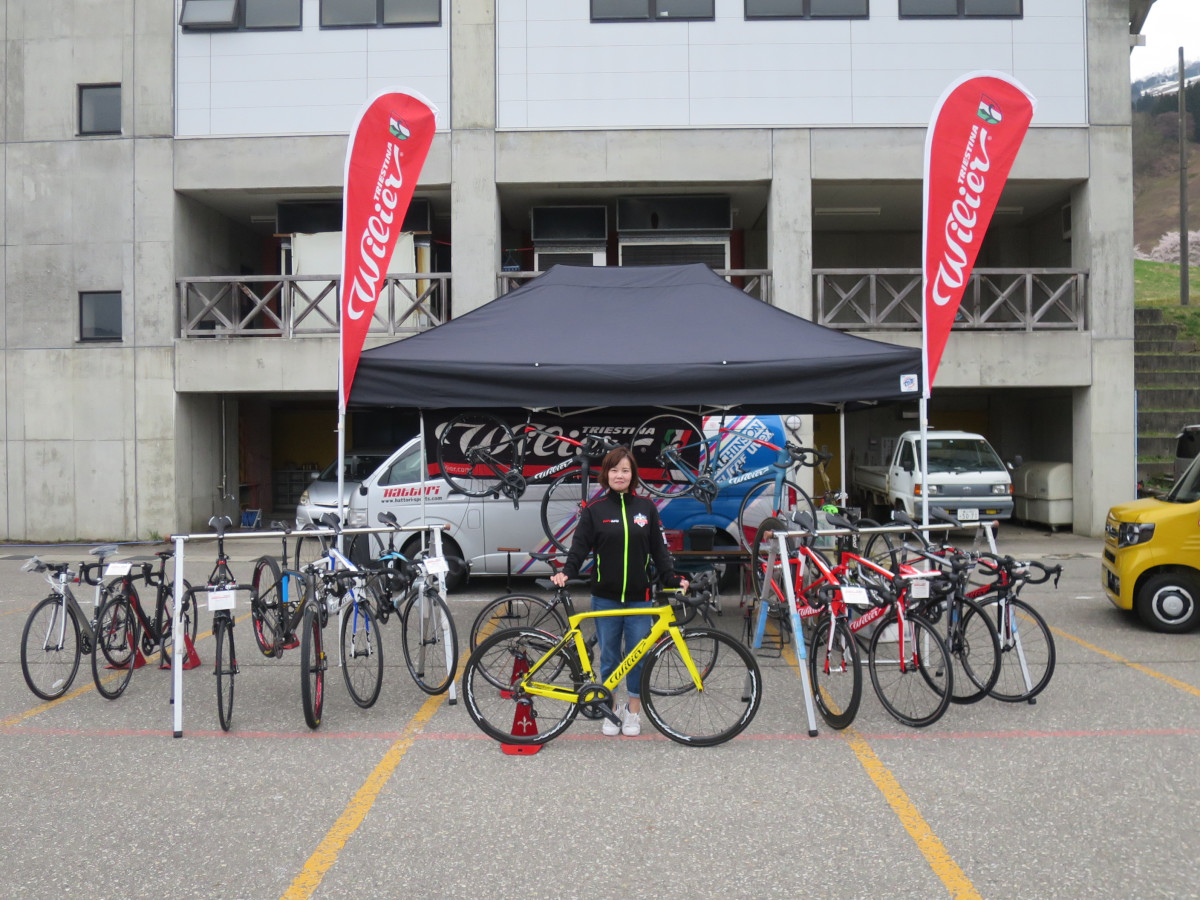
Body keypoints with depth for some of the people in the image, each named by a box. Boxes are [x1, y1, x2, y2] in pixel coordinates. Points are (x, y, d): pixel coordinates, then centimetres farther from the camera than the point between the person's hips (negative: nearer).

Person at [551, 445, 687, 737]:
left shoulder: (646, 508, 5)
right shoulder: (594, 510, 1)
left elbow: (659, 549, 6)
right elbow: (580, 546, -2)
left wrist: (673, 578, -5)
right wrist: (566, 572, -18)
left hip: (639, 598, 1)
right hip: (606, 598, -1)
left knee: (638, 655, 5)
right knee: (609, 655, 7)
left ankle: (633, 710, 20)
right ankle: (610, 709, 22)